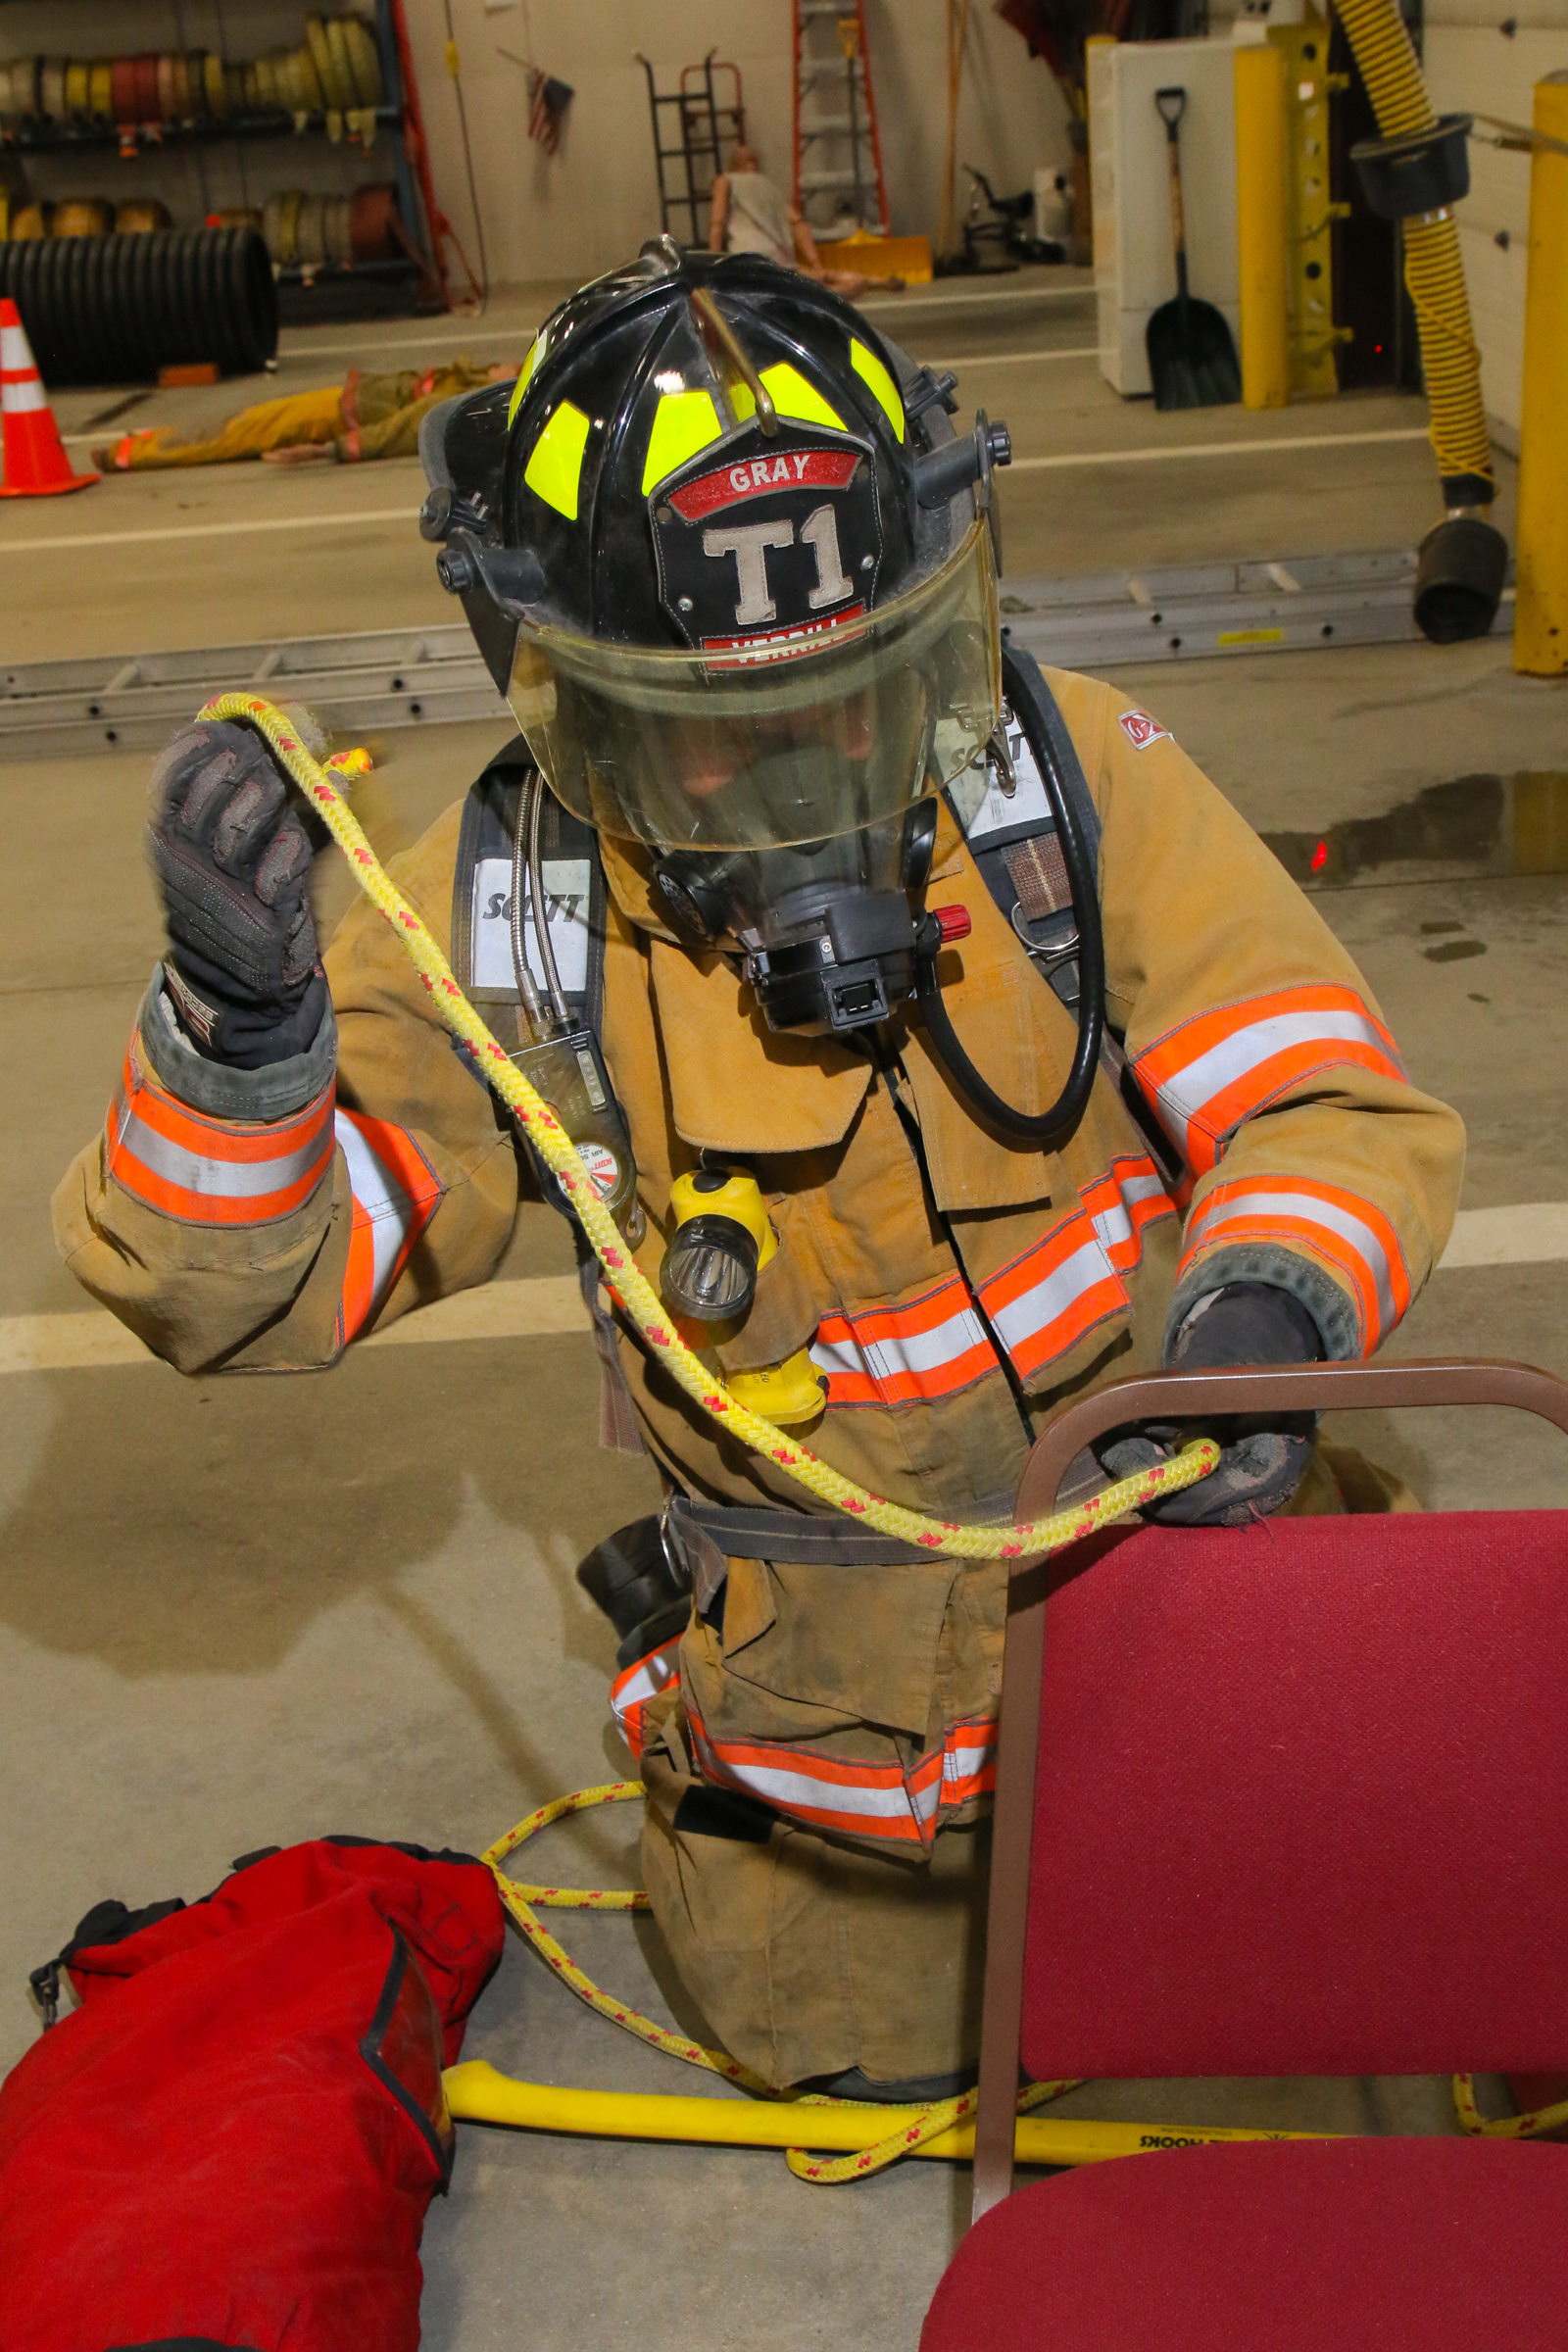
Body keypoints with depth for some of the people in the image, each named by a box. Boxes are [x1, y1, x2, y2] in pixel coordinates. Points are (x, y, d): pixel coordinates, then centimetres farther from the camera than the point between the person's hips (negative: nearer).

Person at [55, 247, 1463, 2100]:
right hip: (830, 1669, 1)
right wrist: (237, 1018, -39)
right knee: (864, 2043, 19)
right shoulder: (509, 922, -18)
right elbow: (241, 1289, -18)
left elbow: (1331, 1103, -17)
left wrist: (1268, 1307, -39)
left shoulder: (1074, 779, -19)